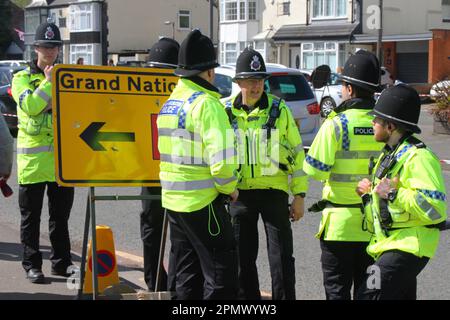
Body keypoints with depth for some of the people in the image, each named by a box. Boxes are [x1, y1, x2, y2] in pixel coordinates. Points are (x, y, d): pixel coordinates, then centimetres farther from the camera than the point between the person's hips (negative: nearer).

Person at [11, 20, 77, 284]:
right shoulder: (22, 78, 3)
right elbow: (30, 106, -15)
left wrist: (56, 105, -14)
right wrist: (48, 82, -13)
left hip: (63, 154, 3)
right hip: (33, 155, -2)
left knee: (61, 214, 9)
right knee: (31, 215, 4)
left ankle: (62, 262, 18)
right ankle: (32, 264, 12)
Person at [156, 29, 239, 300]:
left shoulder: (169, 103, 12)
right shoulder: (207, 104, -15)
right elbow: (221, 159, -23)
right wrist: (230, 188, -5)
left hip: (173, 200, 8)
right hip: (203, 204, -8)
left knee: (187, 276, 17)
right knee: (222, 276, -1)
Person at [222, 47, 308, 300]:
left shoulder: (279, 109, -2)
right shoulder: (226, 111, 1)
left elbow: (297, 153, 1)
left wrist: (299, 195, -1)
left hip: (274, 191, -2)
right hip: (240, 193, 2)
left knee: (282, 257, 0)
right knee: (243, 258, 10)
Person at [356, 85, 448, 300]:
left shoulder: (418, 157, -18)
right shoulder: (391, 154, 16)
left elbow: (434, 208, -26)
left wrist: (393, 194, -24)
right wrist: (371, 193, 13)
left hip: (408, 247, -11)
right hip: (390, 244, 11)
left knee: (369, 295, -19)